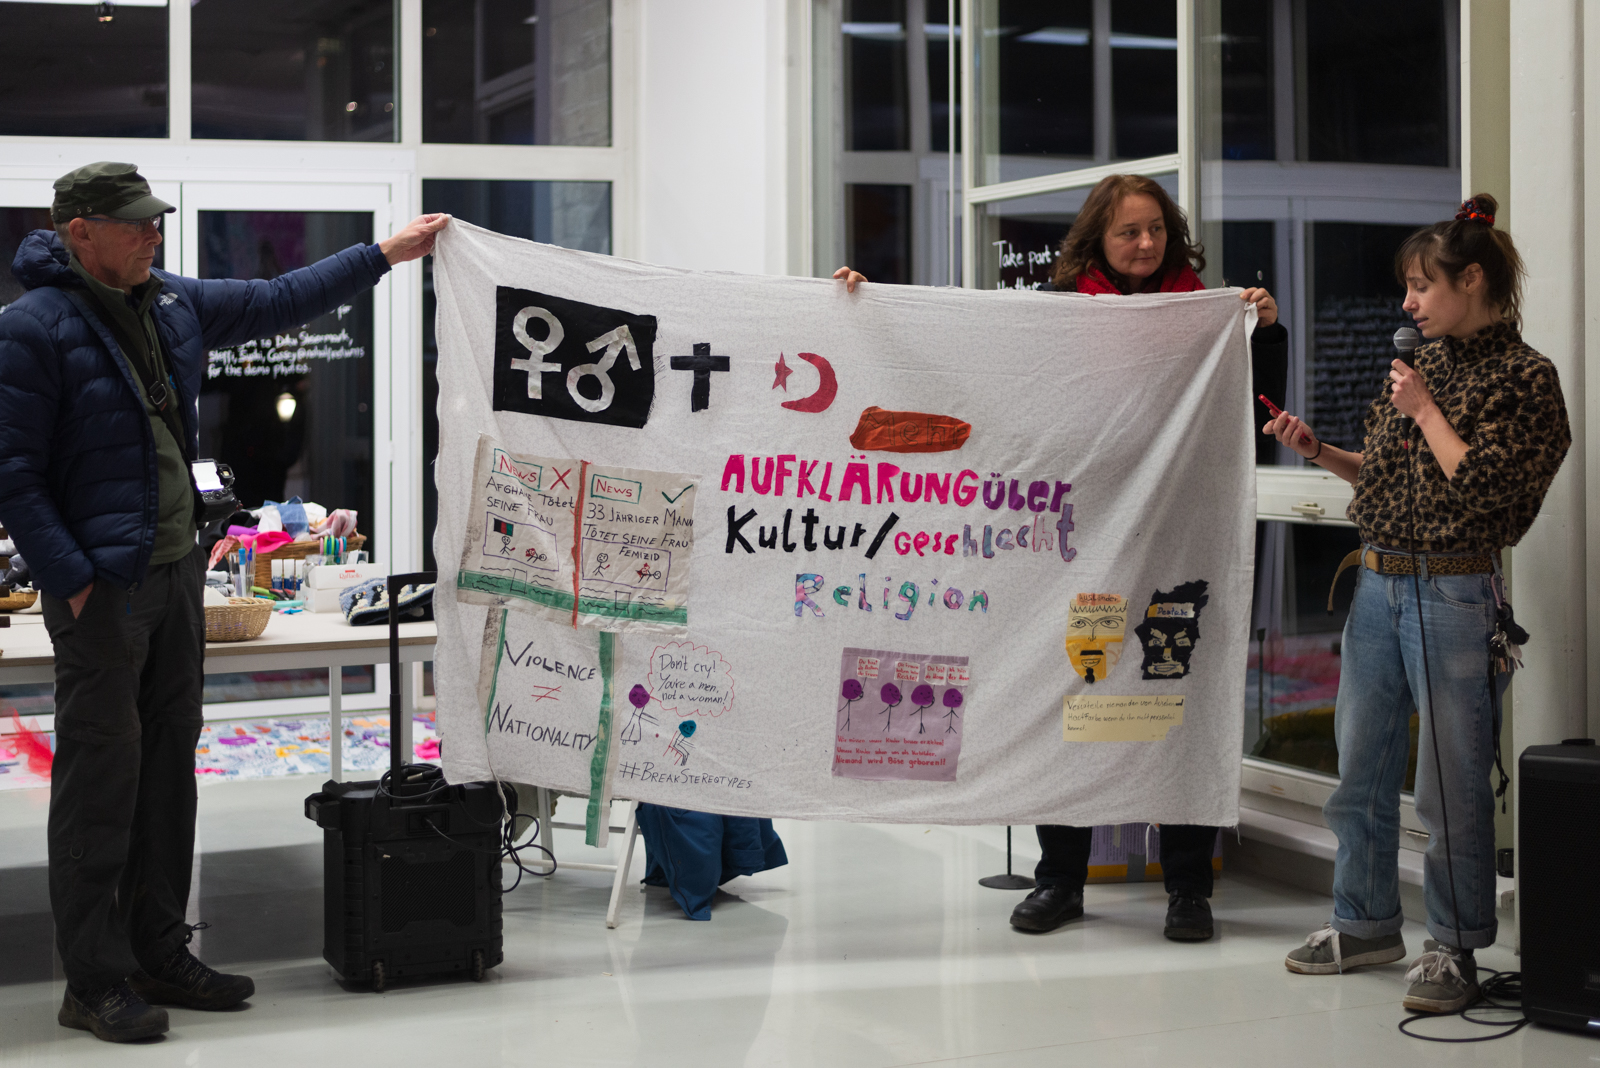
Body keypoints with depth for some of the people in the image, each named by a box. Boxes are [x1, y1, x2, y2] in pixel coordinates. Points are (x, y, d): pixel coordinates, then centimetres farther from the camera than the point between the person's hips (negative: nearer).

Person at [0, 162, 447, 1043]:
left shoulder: (173, 304, 11)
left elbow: (279, 303, 24)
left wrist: (384, 254, 23)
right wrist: (72, 580, -18)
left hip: (176, 573, 8)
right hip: (99, 586, -8)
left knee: (169, 763, 12)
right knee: (100, 774, -6)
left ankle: (159, 954, 22)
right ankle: (95, 980, 1)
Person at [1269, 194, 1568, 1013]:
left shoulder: (1523, 378, -7)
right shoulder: (1419, 362, 14)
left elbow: (1483, 489, -17)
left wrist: (1424, 410, -11)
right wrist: (1317, 450, 8)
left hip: (1454, 595, -7)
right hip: (1378, 584, 7)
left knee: (1451, 783, 0)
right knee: (1360, 766, 12)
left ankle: (1453, 946, 13)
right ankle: (1367, 922, 26)